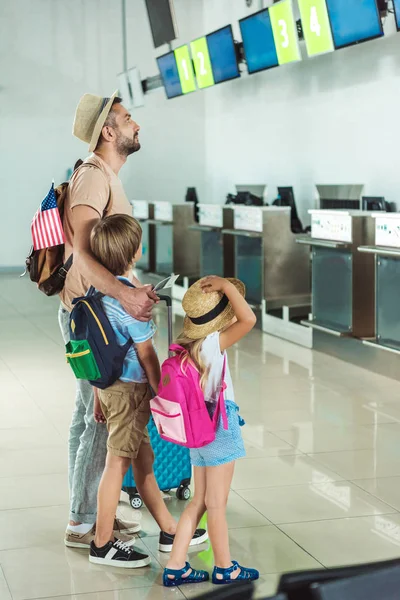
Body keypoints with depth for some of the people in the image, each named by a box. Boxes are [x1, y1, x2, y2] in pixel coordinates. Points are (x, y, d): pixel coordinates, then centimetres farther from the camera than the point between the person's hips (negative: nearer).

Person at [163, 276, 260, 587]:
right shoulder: (211, 344, -21)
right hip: (220, 425, -8)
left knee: (199, 501, 15)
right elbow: (249, 319, -31)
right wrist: (227, 286, -24)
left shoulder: (186, 343, 2)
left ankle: (175, 568, 17)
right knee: (217, 504, 5)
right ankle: (225, 568, 20)